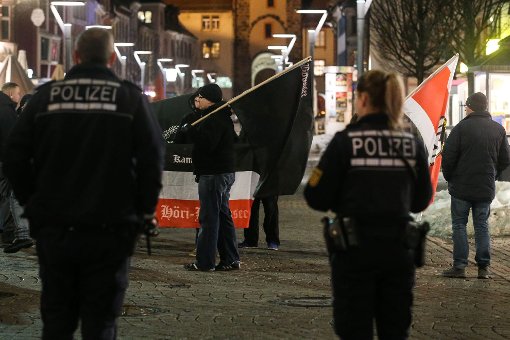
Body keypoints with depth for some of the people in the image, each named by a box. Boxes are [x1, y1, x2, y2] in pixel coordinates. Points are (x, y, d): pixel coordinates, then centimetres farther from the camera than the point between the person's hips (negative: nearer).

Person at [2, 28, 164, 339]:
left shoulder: (46, 96, 3)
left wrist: (33, 202, 12)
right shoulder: (131, 98, -3)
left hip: (53, 229, 2)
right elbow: (153, 158, -6)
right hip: (109, 230, -2)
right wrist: (145, 211, 4)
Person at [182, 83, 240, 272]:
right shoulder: (222, 117, 19)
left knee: (208, 217, -8)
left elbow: (207, 143, -26)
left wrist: (190, 130, -15)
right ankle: (230, 259, 15)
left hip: (213, 174, -11)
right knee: (223, 215, 13)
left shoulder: (214, 118, -15)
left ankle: (205, 262, -7)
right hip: (225, 171, 11)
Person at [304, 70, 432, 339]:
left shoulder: (346, 141, -9)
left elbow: (317, 199, -9)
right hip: (398, 247, 3)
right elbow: (421, 201, 11)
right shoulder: (412, 144, 2)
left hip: (356, 248, -3)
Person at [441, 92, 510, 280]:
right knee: (482, 226, 11)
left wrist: (449, 177, 5)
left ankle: (459, 266, 0)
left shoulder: (461, 127, -11)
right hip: (486, 189, 4)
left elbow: (448, 156, -11)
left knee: (459, 225, 4)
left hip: (462, 187, -4)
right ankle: (484, 267, 7)